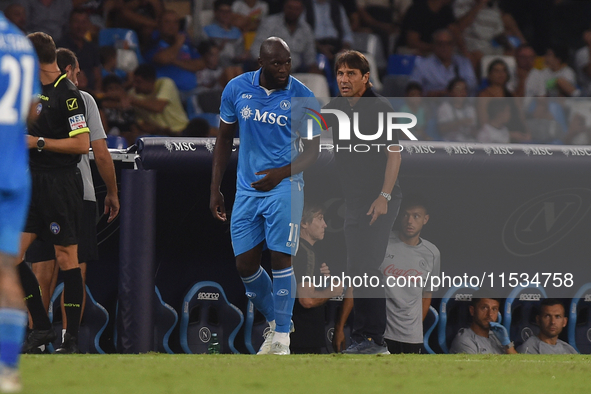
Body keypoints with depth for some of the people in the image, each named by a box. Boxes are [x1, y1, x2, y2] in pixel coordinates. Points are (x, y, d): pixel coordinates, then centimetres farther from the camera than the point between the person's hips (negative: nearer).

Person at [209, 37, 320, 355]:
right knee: (245, 264, 2)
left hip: (284, 187, -3)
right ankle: (274, 320, 25)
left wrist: (281, 173, -16)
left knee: (280, 258, -11)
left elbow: (312, 150, 1)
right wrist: (215, 189, 8)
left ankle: (282, 336, -3)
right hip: (247, 189, 3)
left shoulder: (302, 97, -7)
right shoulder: (236, 89, 0)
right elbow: (224, 139, 11)